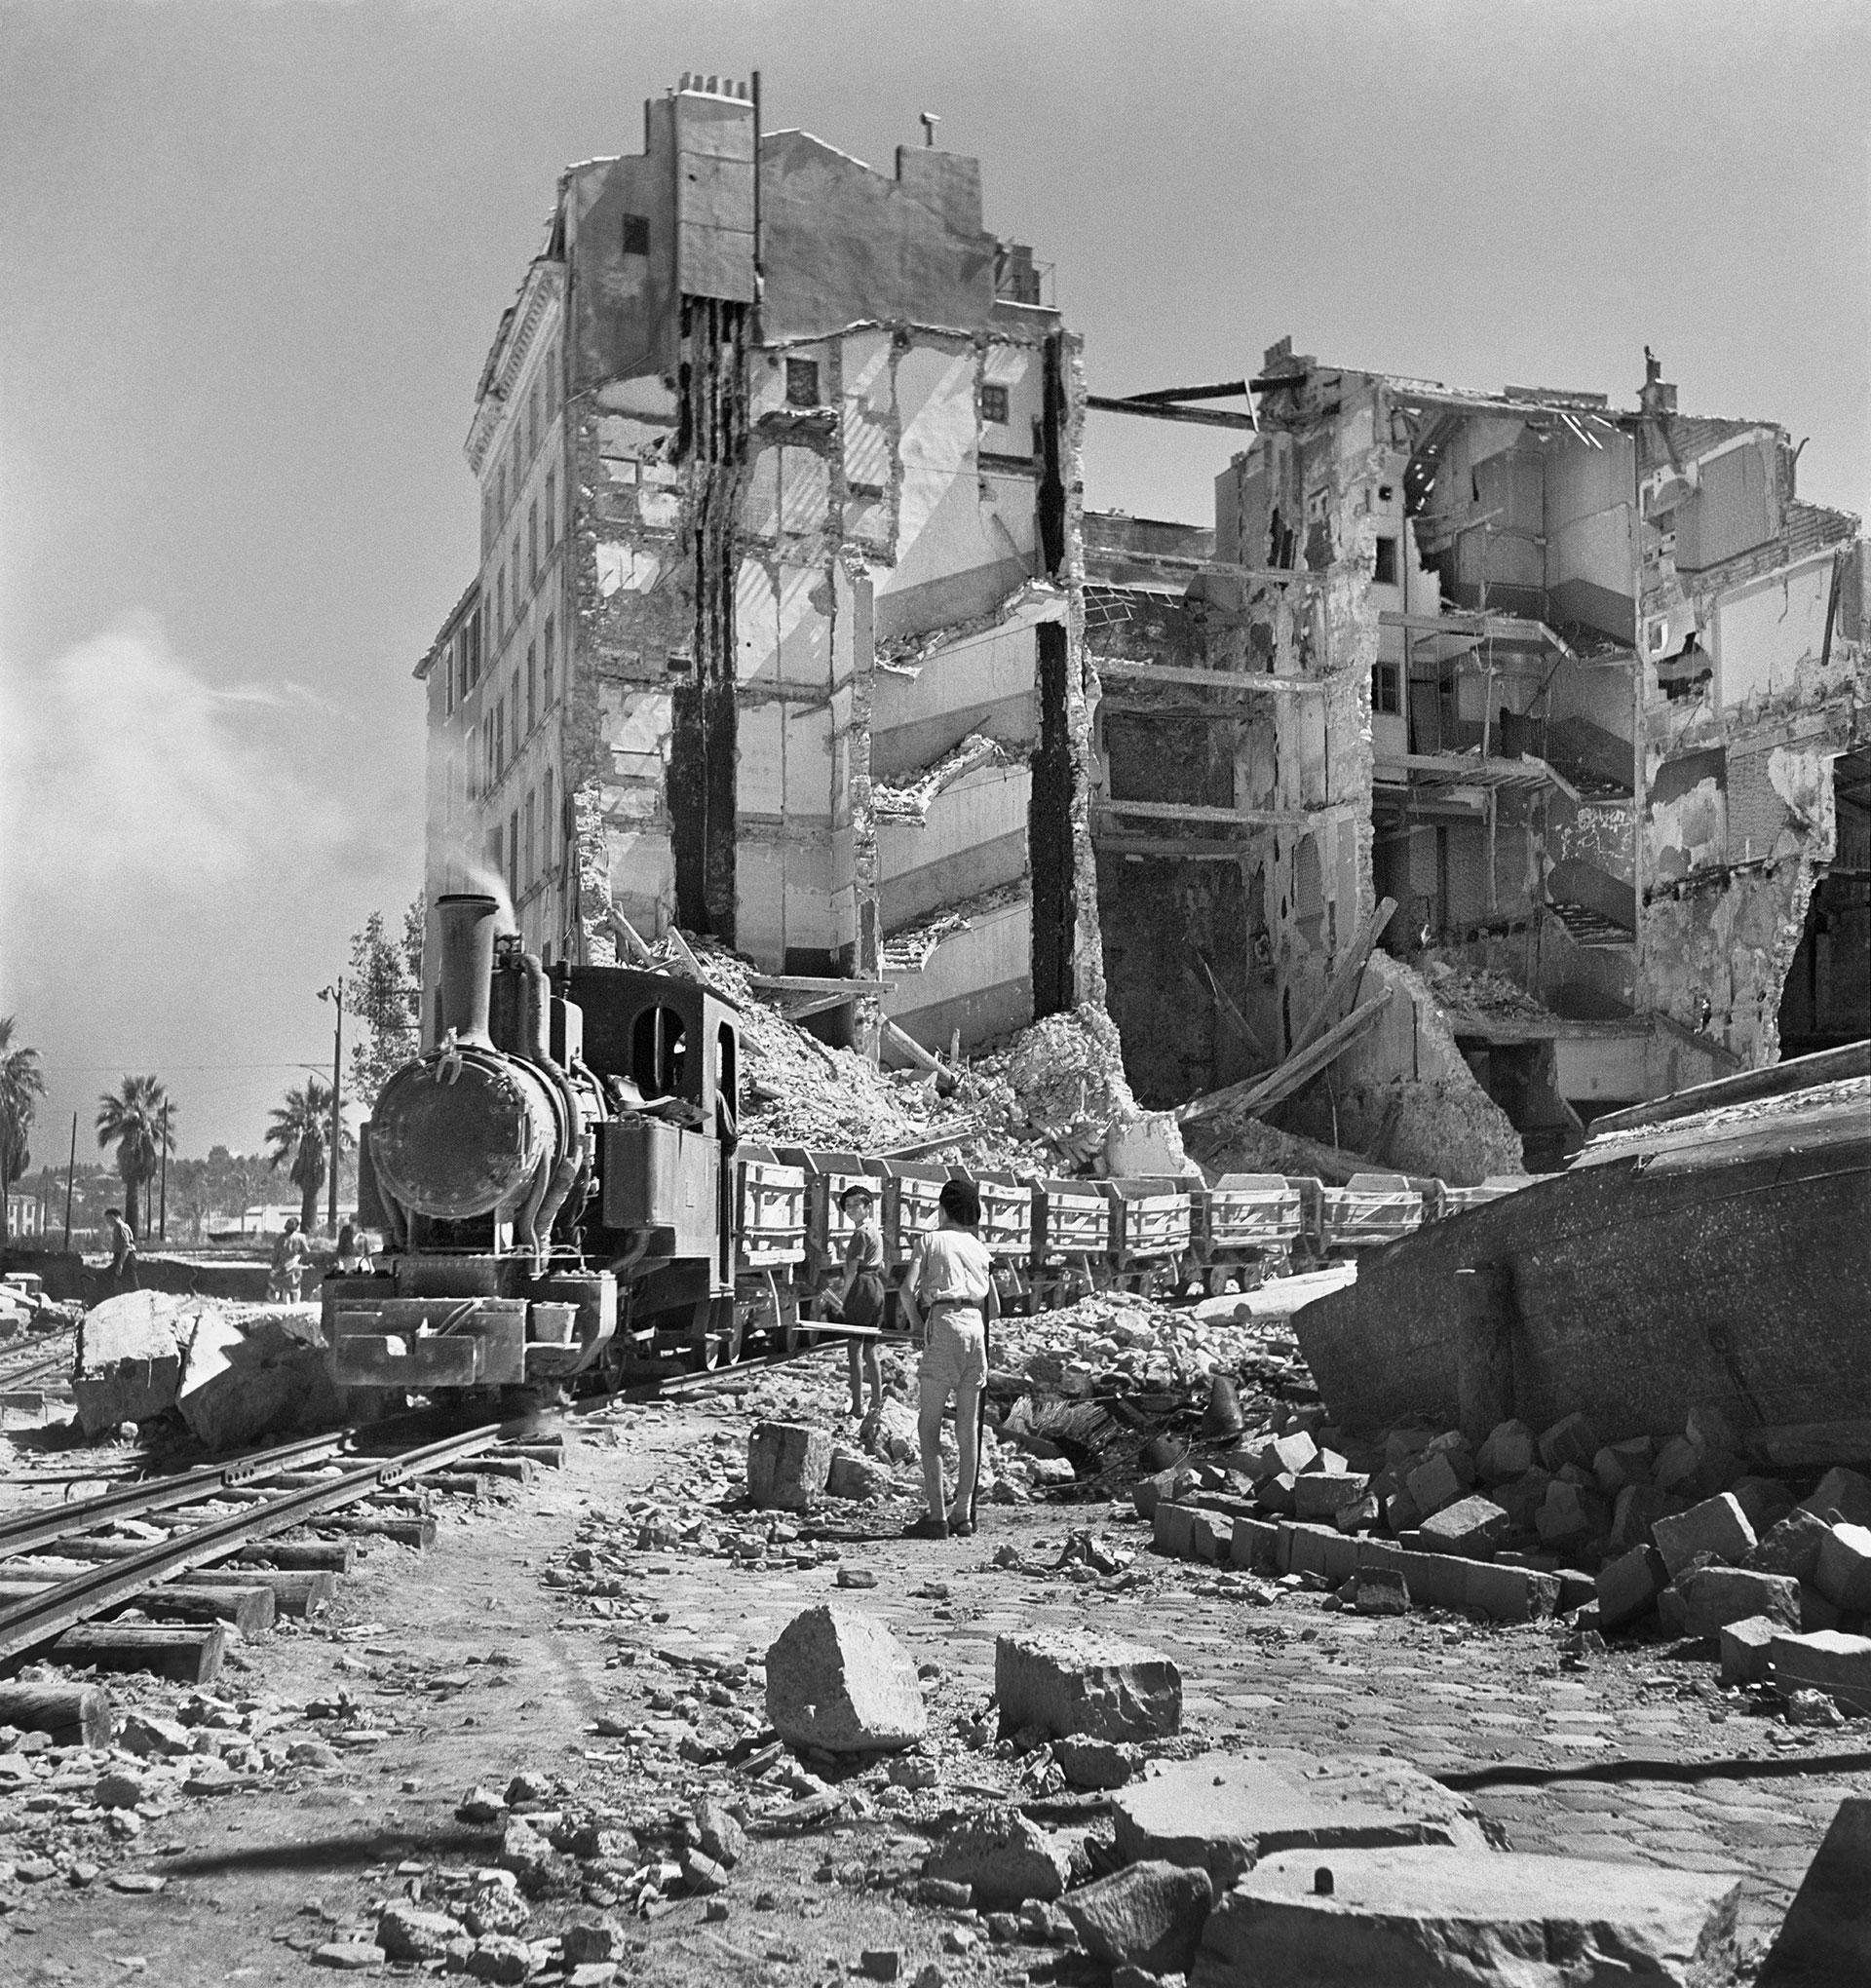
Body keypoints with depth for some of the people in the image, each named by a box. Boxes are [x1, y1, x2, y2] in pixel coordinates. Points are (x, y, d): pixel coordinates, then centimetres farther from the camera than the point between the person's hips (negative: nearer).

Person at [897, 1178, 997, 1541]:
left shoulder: (930, 1241, 7)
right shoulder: (980, 1249, 20)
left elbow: (908, 1289, -7)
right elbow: (994, 1308, 18)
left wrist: (915, 1325, 7)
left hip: (943, 1326, -5)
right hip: (976, 1328, 5)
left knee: (929, 1426, -2)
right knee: (968, 1427, 10)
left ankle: (936, 1515, -8)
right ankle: (963, 1513, 12)